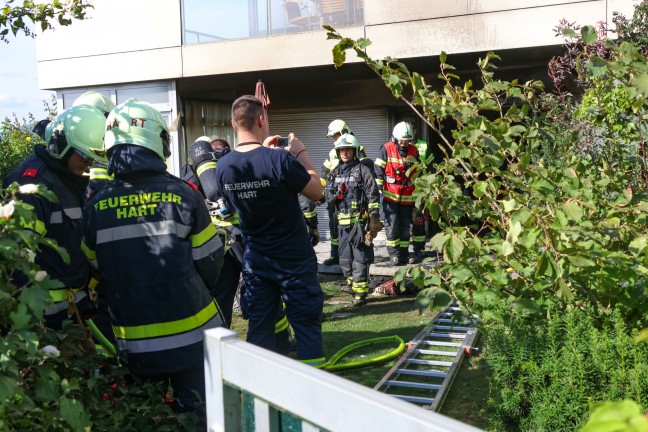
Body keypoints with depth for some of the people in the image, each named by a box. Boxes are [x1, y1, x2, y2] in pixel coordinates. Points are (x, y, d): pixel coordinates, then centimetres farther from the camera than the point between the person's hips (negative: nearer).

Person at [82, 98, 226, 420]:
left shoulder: (97, 205, -5)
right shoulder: (182, 194, -12)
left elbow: (98, 271, 5)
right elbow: (210, 264, -6)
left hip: (135, 345, 3)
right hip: (191, 338, -3)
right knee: (197, 416, 11)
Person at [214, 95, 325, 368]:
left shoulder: (224, 167, -5)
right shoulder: (280, 159, -22)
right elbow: (316, 192, -10)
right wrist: (301, 154, 0)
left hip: (255, 261, 5)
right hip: (294, 259, -4)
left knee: (259, 327, 13)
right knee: (307, 324, 6)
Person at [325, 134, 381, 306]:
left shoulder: (362, 170, -3)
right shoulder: (335, 172, 15)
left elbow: (373, 196, -6)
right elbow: (328, 196, 20)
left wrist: (374, 219, -12)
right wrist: (334, 195, -4)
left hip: (360, 221, -6)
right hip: (342, 222, 7)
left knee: (360, 259, -5)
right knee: (345, 259, 13)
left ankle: (360, 293, -1)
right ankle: (354, 286, 28)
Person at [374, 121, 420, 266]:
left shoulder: (414, 152, 9)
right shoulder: (386, 149, -5)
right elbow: (378, 171, -3)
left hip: (407, 197, 4)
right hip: (390, 196, -4)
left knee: (405, 227, 8)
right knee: (392, 227, -6)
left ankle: (403, 255, 16)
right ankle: (394, 255, 1)